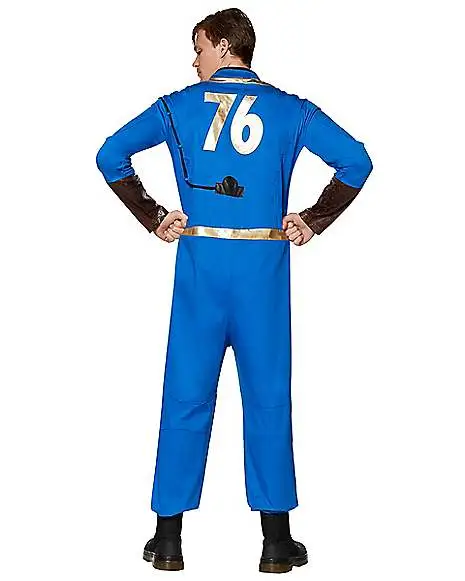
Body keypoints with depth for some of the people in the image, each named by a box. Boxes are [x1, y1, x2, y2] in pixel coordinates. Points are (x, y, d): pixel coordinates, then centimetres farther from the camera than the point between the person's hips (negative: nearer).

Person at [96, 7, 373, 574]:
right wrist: (313, 221, 4)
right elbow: (355, 161, -1)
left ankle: (168, 539, 10)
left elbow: (110, 155, 3)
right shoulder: (288, 109, 4)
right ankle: (277, 541, 9)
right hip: (264, 268, 0)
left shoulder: (178, 106, 4)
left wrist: (152, 218, 7)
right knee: (268, 397, 5)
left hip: (199, 264, 0)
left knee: (185, 396, 6)